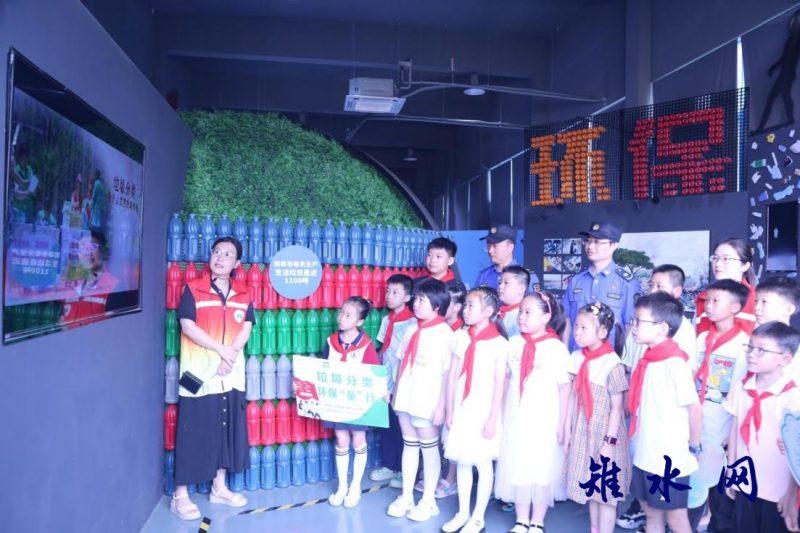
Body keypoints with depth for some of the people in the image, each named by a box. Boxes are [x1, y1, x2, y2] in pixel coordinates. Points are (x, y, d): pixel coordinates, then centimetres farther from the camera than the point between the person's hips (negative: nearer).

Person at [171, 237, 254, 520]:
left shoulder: (243, 293, 8)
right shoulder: (193, 289, -4)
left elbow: (246, 328, 3)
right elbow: (187, 326, -12)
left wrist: (230, 357, -12)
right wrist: (222, 350, -16)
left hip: (231, 374, 5)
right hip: (199, 373, -4)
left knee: (227, 429, 12)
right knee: (193, 433, 0)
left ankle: (219, 488, 26)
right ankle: (180, 496, 11)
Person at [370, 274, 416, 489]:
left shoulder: (412, 323, -13)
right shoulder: (386, 320, 8)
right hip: (386, 382, 6)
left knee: (402, 426, 5)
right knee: (385, 424, 14)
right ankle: (389, 465, 30)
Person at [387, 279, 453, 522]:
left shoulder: (445, 333, -12)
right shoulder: (411, 330, 8)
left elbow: (447, 373, -13)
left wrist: (441, 406, -14)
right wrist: (395, 392, 12)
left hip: (427, 401, -6)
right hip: (405, 398, 6)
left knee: (429, 447, 8)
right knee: (409, 445, 16)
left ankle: (428, 501, 22)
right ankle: (406, 496, 28)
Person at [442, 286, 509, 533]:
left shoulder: (499, 343, -10)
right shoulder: (460, 337, 2)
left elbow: (499, 383, -10)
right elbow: (452, 375, 4)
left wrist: (493, 418, -12)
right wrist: (450, 410, 4)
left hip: (483, 410, -4)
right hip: (461, 409, 4)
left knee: (483, 463, 7)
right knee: (462, 462, 12)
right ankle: (463, 513, 27)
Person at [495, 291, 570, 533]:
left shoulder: (557, 349, -12)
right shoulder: (514, 343, 0)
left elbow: (565, 388, -8)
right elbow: (506, 380, 7)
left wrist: (562, 424, -8)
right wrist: (503, 414, 8)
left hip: (544, 422, -4)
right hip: (516, 420, 4)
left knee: (542, 471, 7)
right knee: (517, 468, 11)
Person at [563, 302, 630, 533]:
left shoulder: (612, 364, -18)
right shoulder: (577, 358, 0)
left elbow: (617, 407, -15)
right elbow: (573, 398, 6)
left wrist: (610, 441, -16)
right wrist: (568, 432, 8)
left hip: (604, 435, -6)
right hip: (583, 434, 6)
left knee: (606, 493, 6)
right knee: (591, 489, 18)